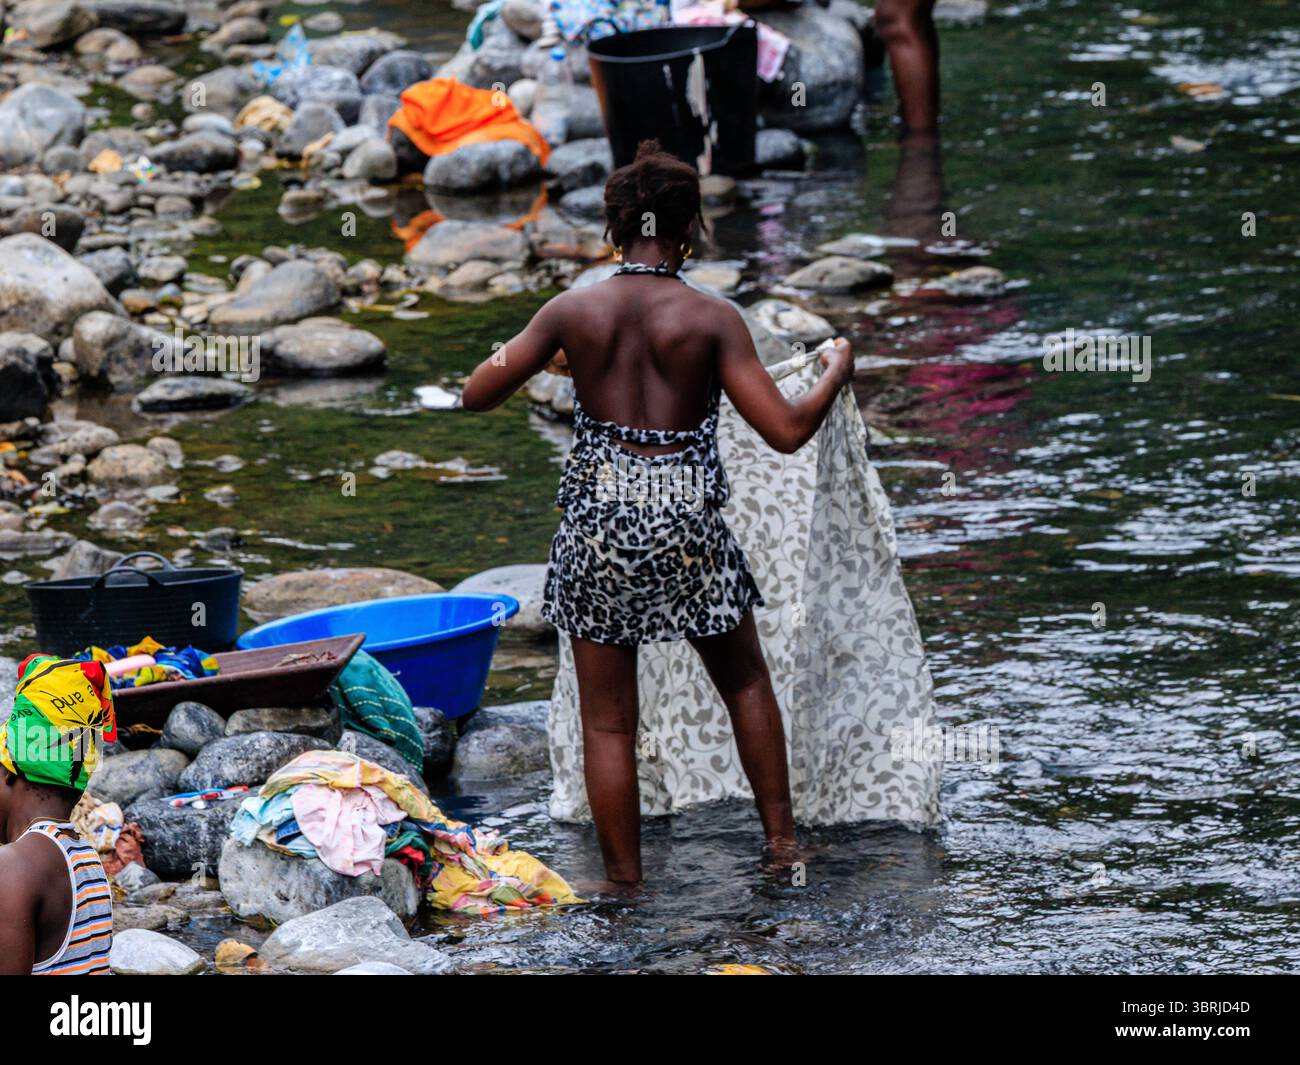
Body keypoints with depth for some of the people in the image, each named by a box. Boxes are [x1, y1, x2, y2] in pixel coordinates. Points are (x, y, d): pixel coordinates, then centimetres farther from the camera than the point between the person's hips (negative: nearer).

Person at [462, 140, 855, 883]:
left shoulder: (572, 312, -4)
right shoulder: (712, 320, -8)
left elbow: (476, 395, 3)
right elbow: (786, 432, -11)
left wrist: (545, 360, 22)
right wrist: (836, 377, 8)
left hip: (598, 521, 0)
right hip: (685, 519, 0)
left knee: (608, 721, 8)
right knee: (746, 682, 24)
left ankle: (626, 881, 11)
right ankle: (782, 839, 27)